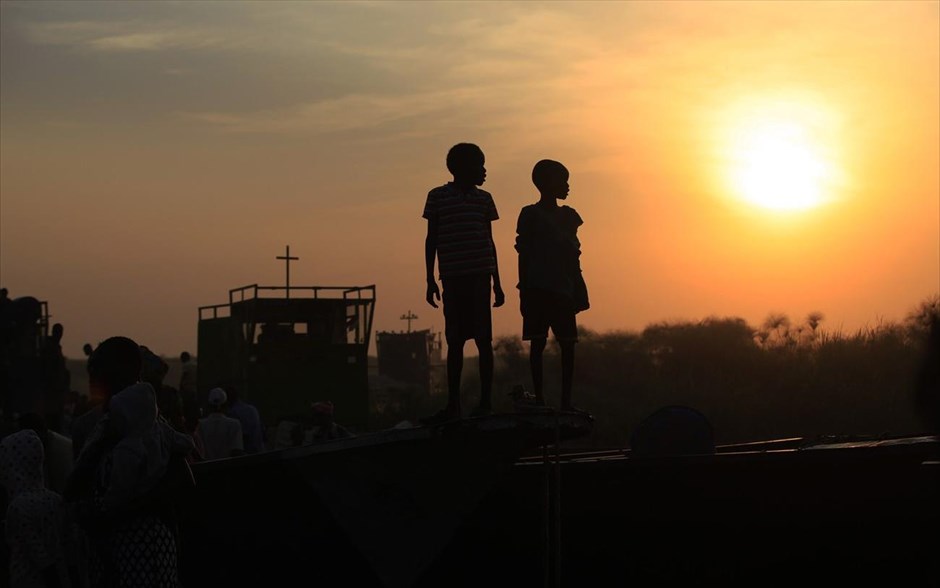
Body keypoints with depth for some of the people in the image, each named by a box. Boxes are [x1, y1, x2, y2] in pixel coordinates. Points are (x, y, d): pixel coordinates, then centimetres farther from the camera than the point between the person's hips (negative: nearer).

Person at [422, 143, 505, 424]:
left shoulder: (483, 199, 11)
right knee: (454, 341, 4)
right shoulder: (438, 197, 7)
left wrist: (497, 283, 12)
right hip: (452, 278, 0)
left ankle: (486, 402, -1)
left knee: (483, 339, -3)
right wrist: (430, 280, 2)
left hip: (479, 276, 0)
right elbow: (431, 240, 8)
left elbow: (489, 241, 15)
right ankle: (453, 404, 6)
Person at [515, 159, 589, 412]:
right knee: (537, 343, -4)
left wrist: (579, 290, 11)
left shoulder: (568, 215, 15)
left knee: (568, 345, 0)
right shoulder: (530, 215, 0)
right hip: (538, 289, -5)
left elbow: (573, 257, 16)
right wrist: (524, 291, -7)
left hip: (563, 290, 5)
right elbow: (523, 255, -1)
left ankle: (566, 399, 3)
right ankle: (539, 398, -2)